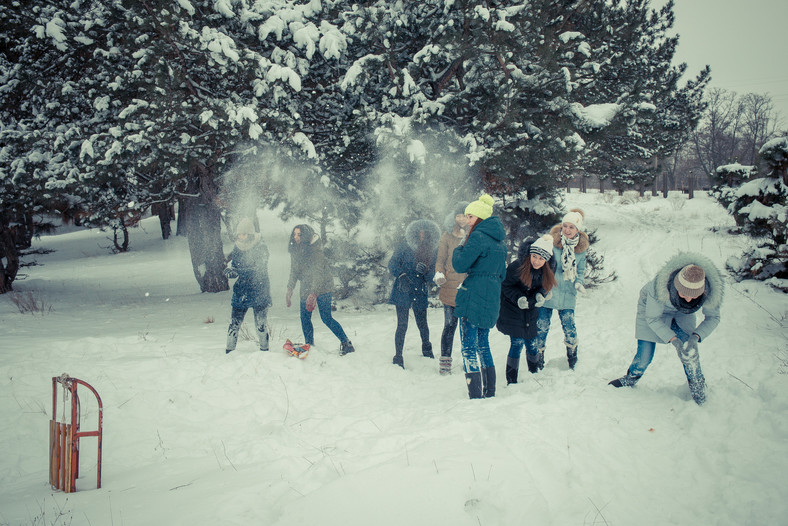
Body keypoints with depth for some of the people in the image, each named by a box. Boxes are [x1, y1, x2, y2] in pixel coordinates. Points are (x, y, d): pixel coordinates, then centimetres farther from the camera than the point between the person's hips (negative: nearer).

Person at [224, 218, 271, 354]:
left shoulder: (261, 248, -10)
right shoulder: (237, 248, 7)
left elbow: (259, 270, -20)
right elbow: (232, 265, 9)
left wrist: (237, 271, -31)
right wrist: (229, 270, -17)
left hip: (259, 291, -4)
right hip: (241, 291, 4)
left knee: (260, 325, 0)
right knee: (234, 324, -1)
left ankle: (264, 350, 17)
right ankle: (229, 352, 9)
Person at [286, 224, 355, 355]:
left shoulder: (315, 249, -19)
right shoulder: (295, 250, 4)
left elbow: (318, 273, -24)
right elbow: (294, 272, 14)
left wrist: (313, 294, -31)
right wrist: (289, 290, 8)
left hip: (322, 287, -7)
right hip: (306, 288, 7)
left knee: (326, 318, -10)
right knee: (305, 318, 5)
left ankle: (346, 343, 0)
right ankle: (309, 346, 19)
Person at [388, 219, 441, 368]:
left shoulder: (433, 251, 2)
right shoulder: (405, 246, -7)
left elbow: (430, 277, 3)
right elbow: (392, 264, -2)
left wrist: (425, 271, -18)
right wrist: (402, 276, -17)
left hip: (420, 293, 3)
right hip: (403, 292, -3)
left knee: (422, 325, 10)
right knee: (402, 325, -5)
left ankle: (427, 350, 37)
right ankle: (398, 357, 5)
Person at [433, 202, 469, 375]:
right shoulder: (448, 236, 6)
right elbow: (440, 259, 10)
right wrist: (439, 273, -7)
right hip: (451, 288, -1)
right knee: (449, 326, 1)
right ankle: (445, 361, 10)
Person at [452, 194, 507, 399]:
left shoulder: (479, 237, -11)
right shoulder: (499, 240, 16)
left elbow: (460, 265, -16)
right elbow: (502, 274, 22)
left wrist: (458, 250, 2)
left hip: (473, 297, -9)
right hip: (492, 299, 9)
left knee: (469, 345, -5)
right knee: (483, 344, 17)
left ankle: (476, 394, -8)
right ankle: (489, 392, 19)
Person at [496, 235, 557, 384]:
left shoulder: (547, 272, -7)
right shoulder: (516, 267, -23)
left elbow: (544, 287, 6)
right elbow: (505, 286, -13)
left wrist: (540, 295, -17)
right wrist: (518, 298, -27)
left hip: (531, 314, 5)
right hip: (513, 312, -5)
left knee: (532, 344, 7)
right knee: (517, 343, -9)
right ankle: (511, 380, 0)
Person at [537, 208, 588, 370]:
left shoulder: (581, 248, 3)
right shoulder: (551, 241, -8)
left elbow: (581, 270, 14)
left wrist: (579, 283, -6)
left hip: (567, 295, 2)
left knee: (569, 327, 1)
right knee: (542, 326, 2)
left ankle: (572, 354, 28)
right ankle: (538, 358, 21)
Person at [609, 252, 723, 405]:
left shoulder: (711, 291, -35)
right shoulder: (660, 285, -43)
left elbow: (713, 318, -16)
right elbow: (652, 318, -28)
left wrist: (695, 337, -34)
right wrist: (674, 340, -38)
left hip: (682, 315, 2)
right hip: (652, 307, -2)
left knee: (689, 351, -9)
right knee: (645, 354, -5)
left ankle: (698, 387, 17)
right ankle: (631, 379, 25)